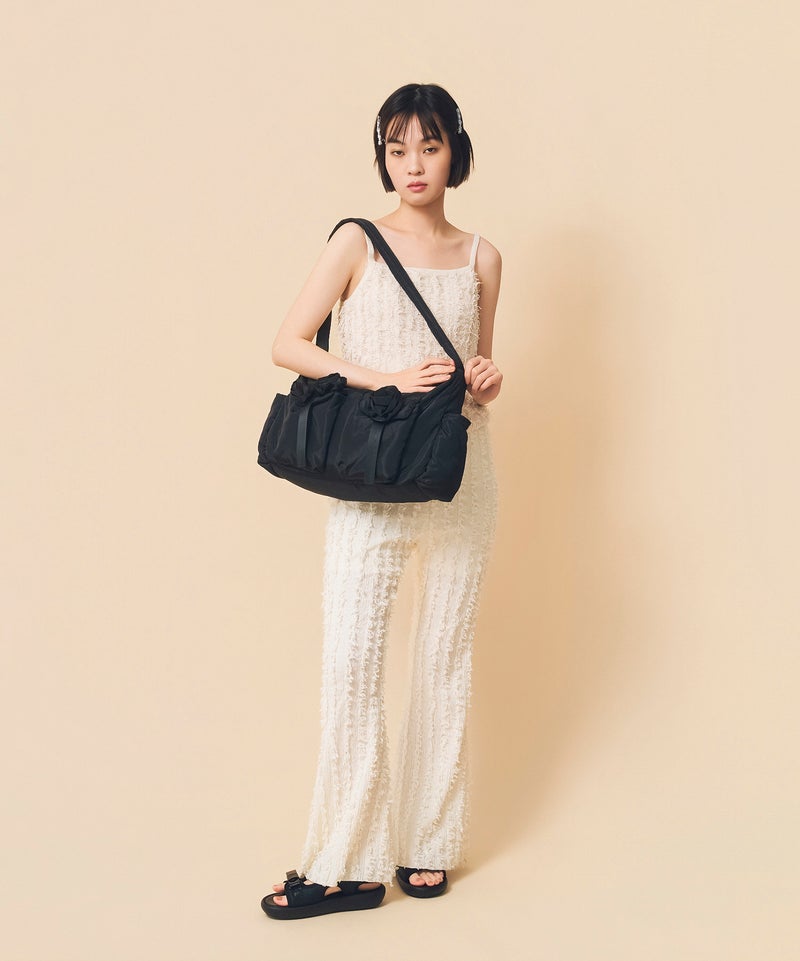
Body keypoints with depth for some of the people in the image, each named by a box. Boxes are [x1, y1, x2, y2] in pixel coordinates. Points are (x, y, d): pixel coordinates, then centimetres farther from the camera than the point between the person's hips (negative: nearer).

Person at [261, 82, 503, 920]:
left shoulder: (481, 258, 11)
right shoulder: (358, 243, 1)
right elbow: (289, 344, -5)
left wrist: (485, 382, -3)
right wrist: (390, 379, -15)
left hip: (461, 472, 3)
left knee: (446, 659, 7)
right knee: (350, 658, -7)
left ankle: (428, 844, 19)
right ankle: (347, 863, 3)